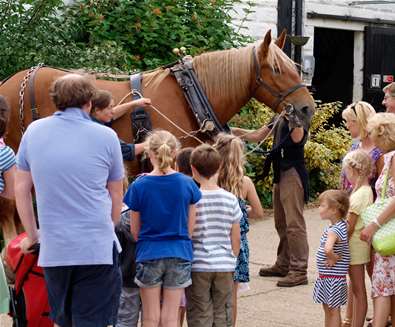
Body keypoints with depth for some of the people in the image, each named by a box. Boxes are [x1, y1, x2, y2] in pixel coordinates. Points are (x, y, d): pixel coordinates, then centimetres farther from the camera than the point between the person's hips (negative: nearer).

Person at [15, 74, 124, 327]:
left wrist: (32, 235, 21)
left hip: (53, 249, 3)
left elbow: (21, 190, 10)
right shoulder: (106, 137, -4)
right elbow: (116, 198, 6)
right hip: (96, 249, -3)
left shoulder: (34, 132, 3)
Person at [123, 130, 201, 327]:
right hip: (179, 255, 1)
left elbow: (135, 231, -1)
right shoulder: (187, 184, -4)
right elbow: (190, 227, 3)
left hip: (149, 254, -1)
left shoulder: (139, 186, -8)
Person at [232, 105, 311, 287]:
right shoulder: (279, 118, 13)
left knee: (294, 223, -10)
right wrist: (235, 131, 10)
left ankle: (299, 271, -8)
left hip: (293, 173, -9)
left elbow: (297, 138, -27)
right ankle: (283, 264, 27)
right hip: (280, 173, 9)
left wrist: (292, 117, -30)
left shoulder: (301, 118, -10)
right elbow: (257, 136, 18)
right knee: (280, 222, 16)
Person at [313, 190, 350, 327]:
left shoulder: (334, 230, -25)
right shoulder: (341, 224, 4)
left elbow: (327, 249, -42)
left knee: (333, 310, 2)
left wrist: (334, 258, -23)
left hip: (333, 278, -9)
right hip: (326, 276, 9)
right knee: (327, 308, 19)